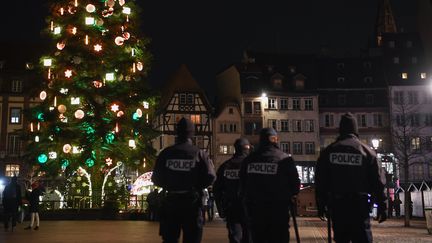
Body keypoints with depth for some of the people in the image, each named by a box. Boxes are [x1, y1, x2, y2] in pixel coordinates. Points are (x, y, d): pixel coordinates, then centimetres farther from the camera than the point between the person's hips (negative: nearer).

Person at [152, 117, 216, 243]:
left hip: (171, 201, 2)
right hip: (192, 202, -2)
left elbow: (156, 179, 1)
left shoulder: (166, 153, -2)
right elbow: (210, 177, -12)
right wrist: (197, 186, 8)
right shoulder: (199, 154, -7)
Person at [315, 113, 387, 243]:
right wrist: (382, 207, 5)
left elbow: (320, 182, 4)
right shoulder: (366, 151, 0)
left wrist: (321, 206, 11)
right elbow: (378, 182, -1)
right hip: (359, 206, -2)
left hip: (336, 205, 2)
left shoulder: (328, 151, 4)